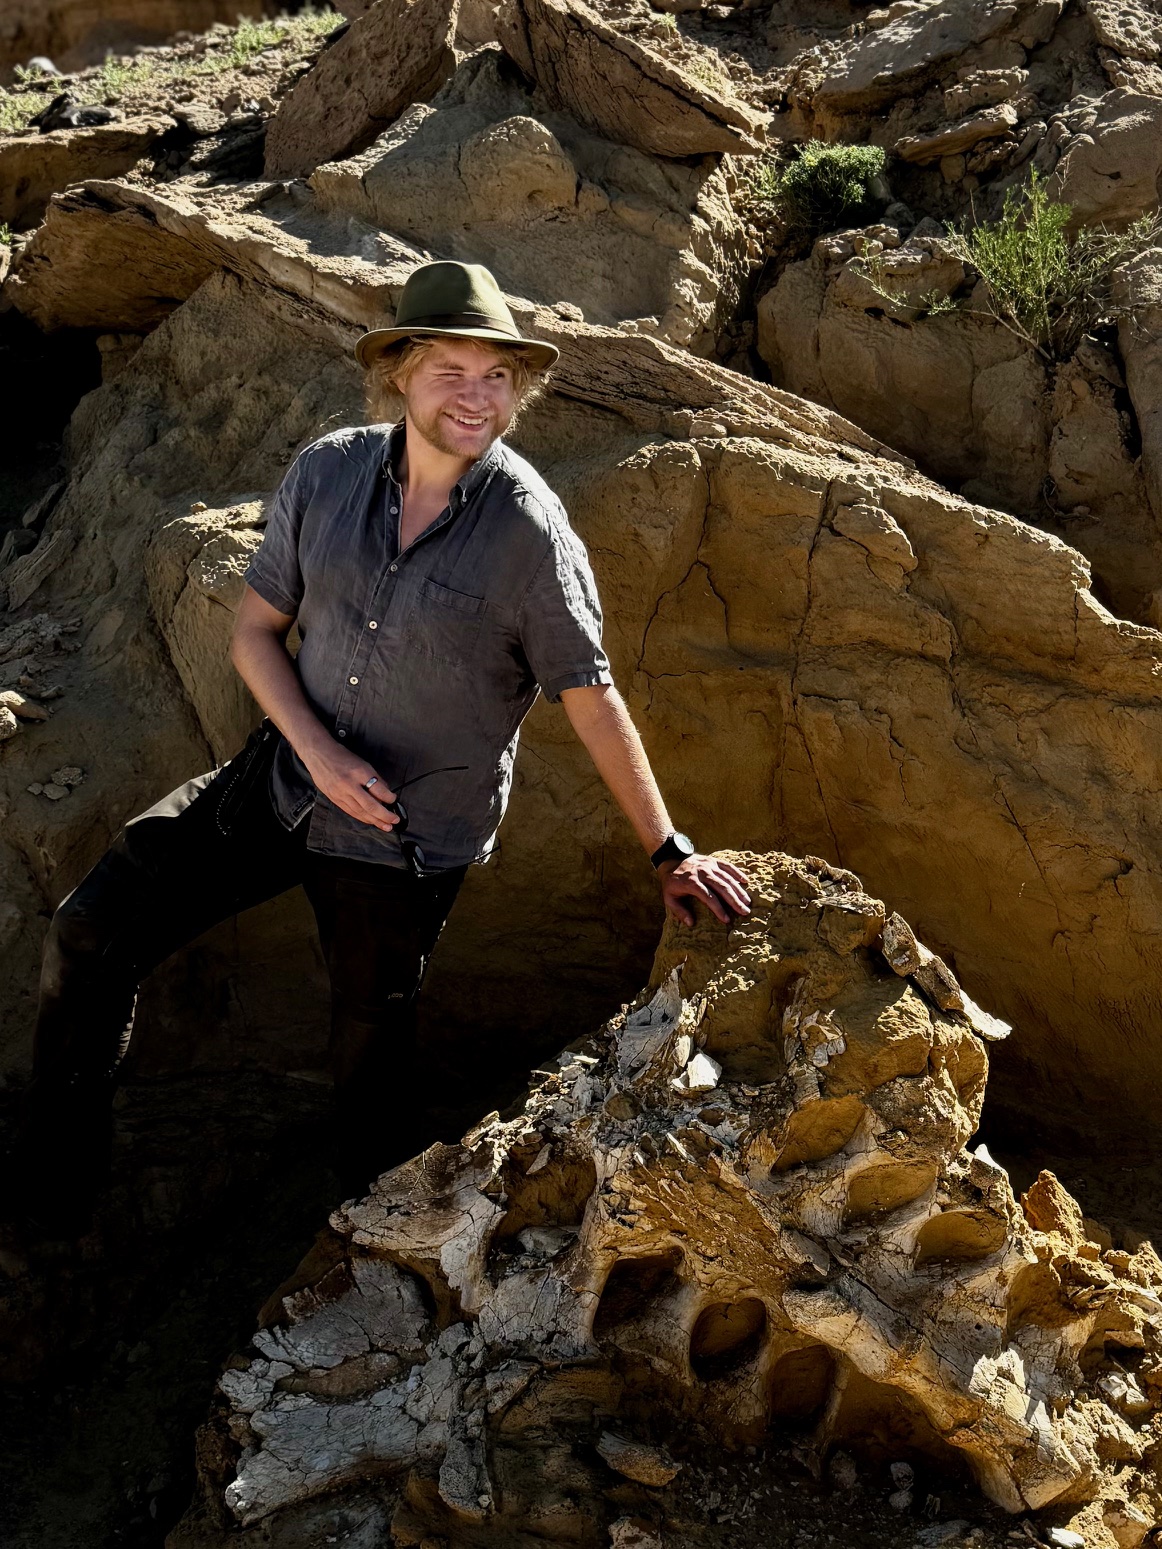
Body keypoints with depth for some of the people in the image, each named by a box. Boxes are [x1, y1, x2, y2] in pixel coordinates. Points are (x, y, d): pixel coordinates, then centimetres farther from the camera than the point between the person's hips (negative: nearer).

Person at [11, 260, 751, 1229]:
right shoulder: (328, 472, -8)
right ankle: (55, 1153, 25)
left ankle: (369, 1151, 51)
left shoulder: (531, 533, -19)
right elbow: (256, 628, 0)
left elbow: (594, 703, -12)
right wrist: (318, 750, -16)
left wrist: (670, 854, -9)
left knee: (373, 1024, 16)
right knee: (89, 937, 0)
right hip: (286, 779, 4)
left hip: (413, 836, -3)